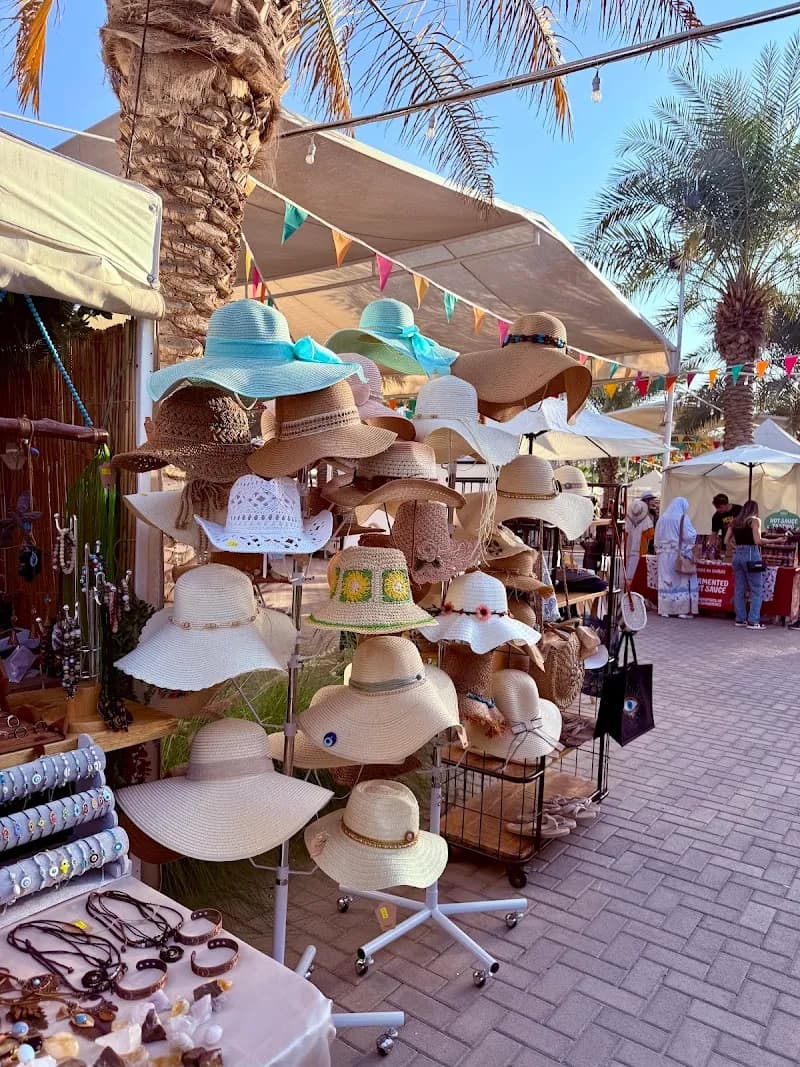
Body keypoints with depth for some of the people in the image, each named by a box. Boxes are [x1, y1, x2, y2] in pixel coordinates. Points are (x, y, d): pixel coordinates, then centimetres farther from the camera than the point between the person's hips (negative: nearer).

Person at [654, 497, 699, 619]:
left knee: (666, 582, 7)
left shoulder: (662, 518, 6)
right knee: (682, 581, 1)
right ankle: (683, 610, 0)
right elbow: (690, 535, -10)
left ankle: (665, 609, 8)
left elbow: (657, 537, 7)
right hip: (680, 556, -4)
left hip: (664, 555, 4)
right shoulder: (683, 518, -8)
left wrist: (660, 550, 13)